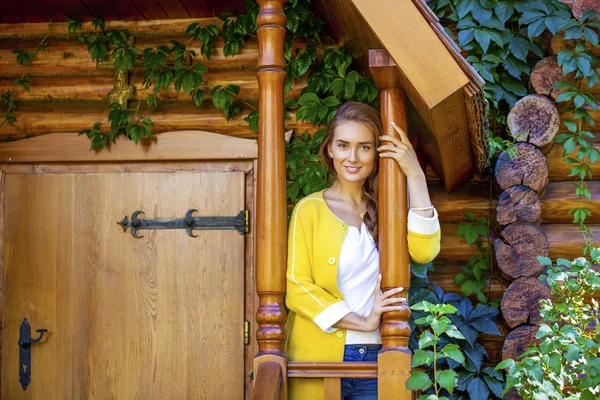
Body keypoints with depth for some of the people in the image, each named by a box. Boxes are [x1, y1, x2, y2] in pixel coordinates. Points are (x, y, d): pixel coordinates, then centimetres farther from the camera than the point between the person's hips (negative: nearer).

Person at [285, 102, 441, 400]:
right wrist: (362, 322, -15)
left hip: (376, 359, 3)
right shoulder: (310, 209, -3)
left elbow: (424, 251, -11)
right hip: (319, 360, -3)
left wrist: (415, 176, -12)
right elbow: (296, 287, -9)